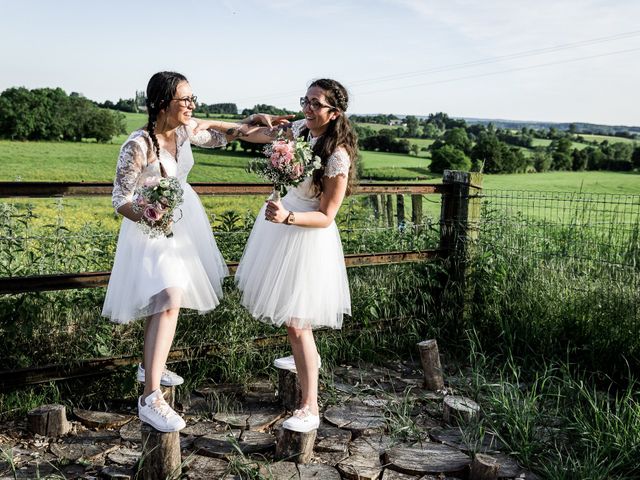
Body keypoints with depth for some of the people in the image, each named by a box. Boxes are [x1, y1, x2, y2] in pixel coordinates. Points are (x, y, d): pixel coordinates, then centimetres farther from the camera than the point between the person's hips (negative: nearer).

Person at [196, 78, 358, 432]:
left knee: (296, 321, -7)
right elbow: (254, 134, 11)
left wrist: (288, 217, -35)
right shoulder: (300, 129, -3)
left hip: (307, 235, -8)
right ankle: (308, 357, 51)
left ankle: (309, 408, 3)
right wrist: (213, 124, 1)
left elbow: (325, 217, -20)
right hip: (282, 218, 8)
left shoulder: (338, 156, -23)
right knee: (286, 304, 25)